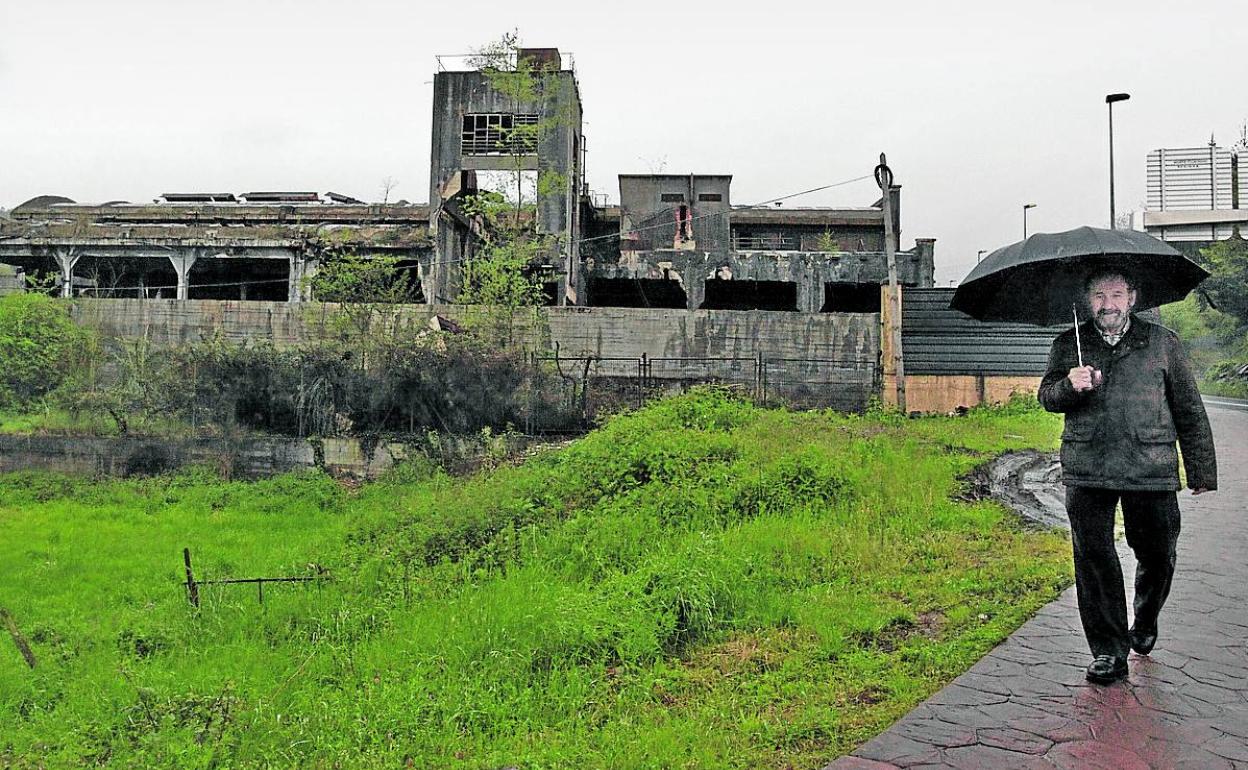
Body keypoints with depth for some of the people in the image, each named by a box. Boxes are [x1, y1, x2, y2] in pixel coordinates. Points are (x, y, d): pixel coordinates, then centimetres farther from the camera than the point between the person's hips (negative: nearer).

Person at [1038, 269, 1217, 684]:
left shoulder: (1162, 342, 8)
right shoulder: (1068, 345, 10)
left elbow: (1189, 409, 11)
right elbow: (1047, 396, 2)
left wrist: (1201, 471, 10)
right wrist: (1069, 385, -21)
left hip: (1152, 470, 0)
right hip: (1087, 473, 0)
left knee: (1157, 556, 8)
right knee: (1093, 558, -1)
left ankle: (1144, 626, 37)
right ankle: (1108, 651, 11)